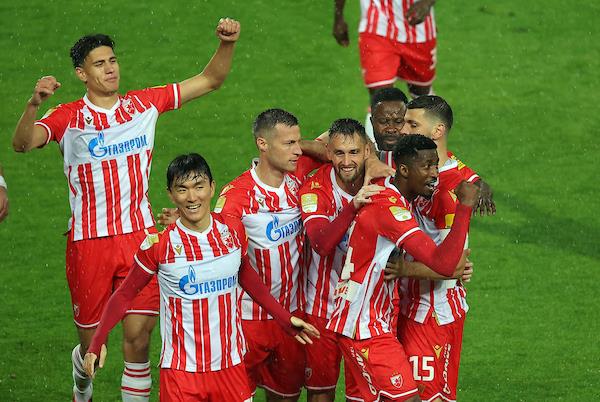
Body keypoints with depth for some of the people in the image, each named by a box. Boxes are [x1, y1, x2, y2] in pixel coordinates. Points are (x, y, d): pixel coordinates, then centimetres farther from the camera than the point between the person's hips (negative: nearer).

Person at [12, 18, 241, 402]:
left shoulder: (144, 104, 3)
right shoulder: (68, 117, -7)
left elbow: (210, 80, 7)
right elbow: (22, 143, -25)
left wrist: (227, 44, -10)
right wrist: (34, 103, -43)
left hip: (140, 237, 2)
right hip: (89, 241, -2)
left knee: (139, 338, -6)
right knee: (93, 344, 9)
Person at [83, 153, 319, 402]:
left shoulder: (234, 231, 0)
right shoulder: (159, 245, -10)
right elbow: (124, 295, -2)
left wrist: (284, 318, 19)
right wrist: (98, 342, -13)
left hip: (230, 366, 3)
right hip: (181, 370, -3)